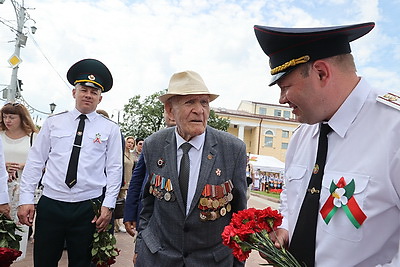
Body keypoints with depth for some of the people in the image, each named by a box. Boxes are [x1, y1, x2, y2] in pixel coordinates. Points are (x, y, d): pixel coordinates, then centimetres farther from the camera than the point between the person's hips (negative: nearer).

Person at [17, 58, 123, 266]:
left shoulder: (110, 129, 1)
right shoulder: (53, 123, 5)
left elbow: (114, 169, -1)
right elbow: (35, 162, 6)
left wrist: (108, 205, -7)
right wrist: (25, 200, 1)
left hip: (88, 209, -1)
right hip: (50, 204, 1)